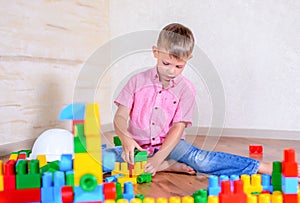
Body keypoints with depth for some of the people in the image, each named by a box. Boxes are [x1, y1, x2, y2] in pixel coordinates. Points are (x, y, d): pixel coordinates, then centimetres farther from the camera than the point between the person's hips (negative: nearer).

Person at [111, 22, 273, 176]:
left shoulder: (186, 89, -5)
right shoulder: (138, 81, -3)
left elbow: (178, 127, -11)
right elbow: (120, 117, -6)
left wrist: (158, 157, -24)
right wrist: (126, 139, -29)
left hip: (169, 144, -2)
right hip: (138, 147, 2)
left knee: (199, 159, -29)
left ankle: (258, 167, -21)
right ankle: (167, 166, -22)